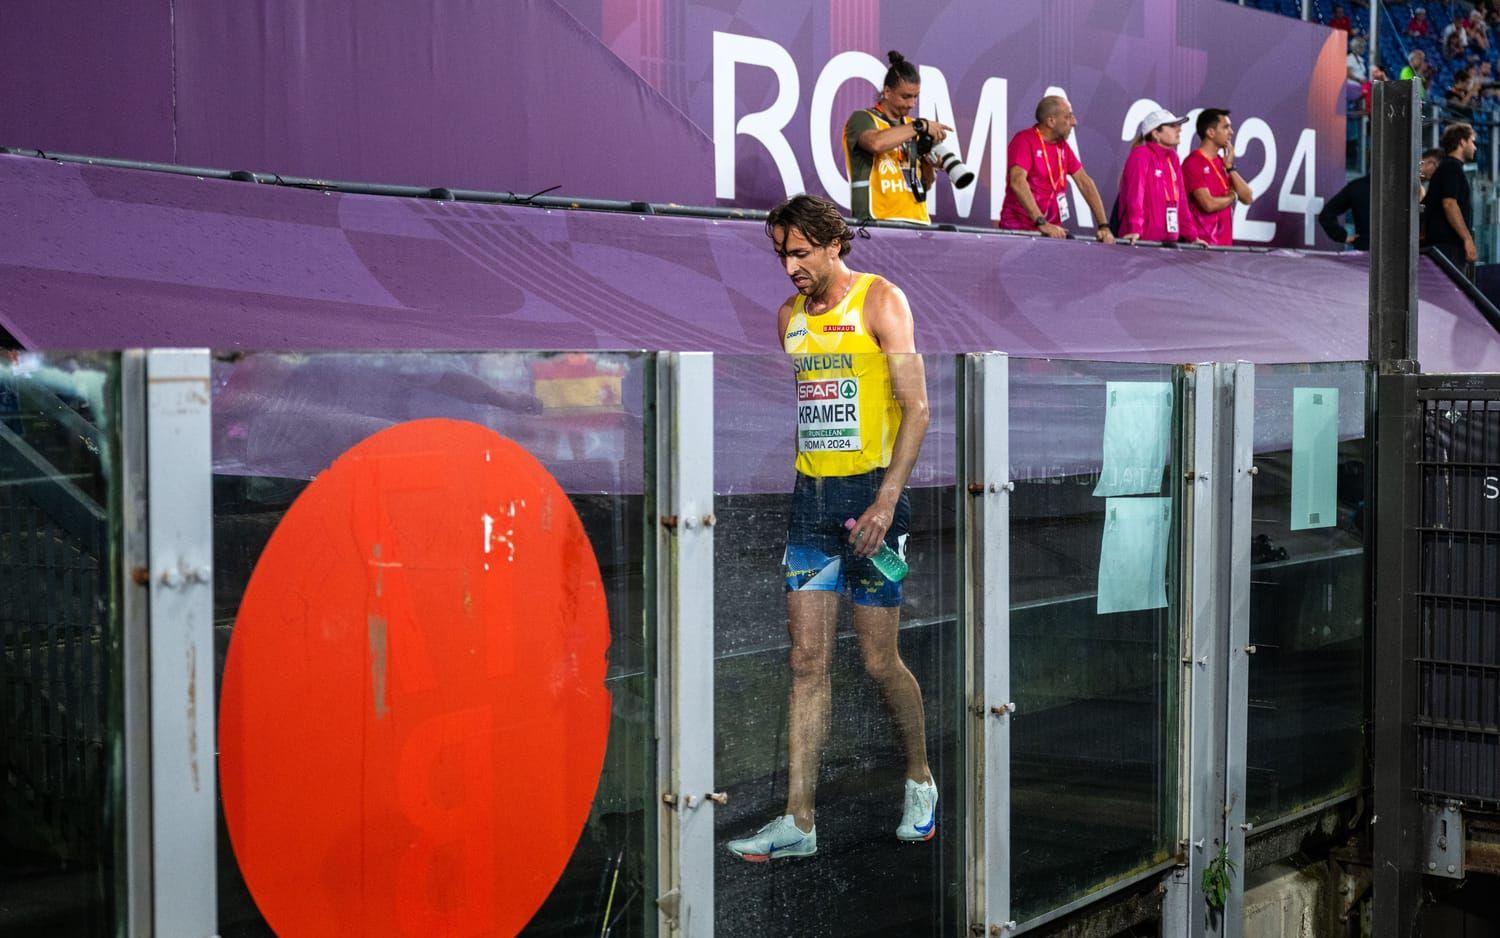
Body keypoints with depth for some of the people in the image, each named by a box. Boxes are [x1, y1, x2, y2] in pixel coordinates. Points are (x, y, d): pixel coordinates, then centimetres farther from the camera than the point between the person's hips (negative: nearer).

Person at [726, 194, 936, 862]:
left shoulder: (880, 301, -5)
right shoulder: (790, 316, 13)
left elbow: (916, 406, -10)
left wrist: (885, 502, -17)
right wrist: (807, 487, 14)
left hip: (871, 493, -5)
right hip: (810, 497, 5)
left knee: (879, 661, 1)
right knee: (807, 662, 1)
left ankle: (920, 780, 25)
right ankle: (799, 821, 2)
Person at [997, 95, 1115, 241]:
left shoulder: (1062, 145, 13)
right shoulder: (1024, 140, -8)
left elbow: (1084, 182, 13)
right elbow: (1017, 181, -22)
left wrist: (1104, 226, 4)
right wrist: (1041, 223, -30)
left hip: (1052, 231, 6)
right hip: (1019, 230, -6)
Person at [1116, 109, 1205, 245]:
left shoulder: (1172, 158, 15)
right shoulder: (1141, 155, -6)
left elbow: (1181, 201, 18)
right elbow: (1135, 195, -17)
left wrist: (1192, 236, 15)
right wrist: (1135, 230, -28)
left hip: (1169, 241, 7)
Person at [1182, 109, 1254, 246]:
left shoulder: (1221, 162, 15)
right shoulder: (1194, 163, -10)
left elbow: (1247, 198, 10)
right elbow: (1209, 204, -19)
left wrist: (1230, 167, 1)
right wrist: (1232, 197, 1)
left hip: (1224, 243, 7)